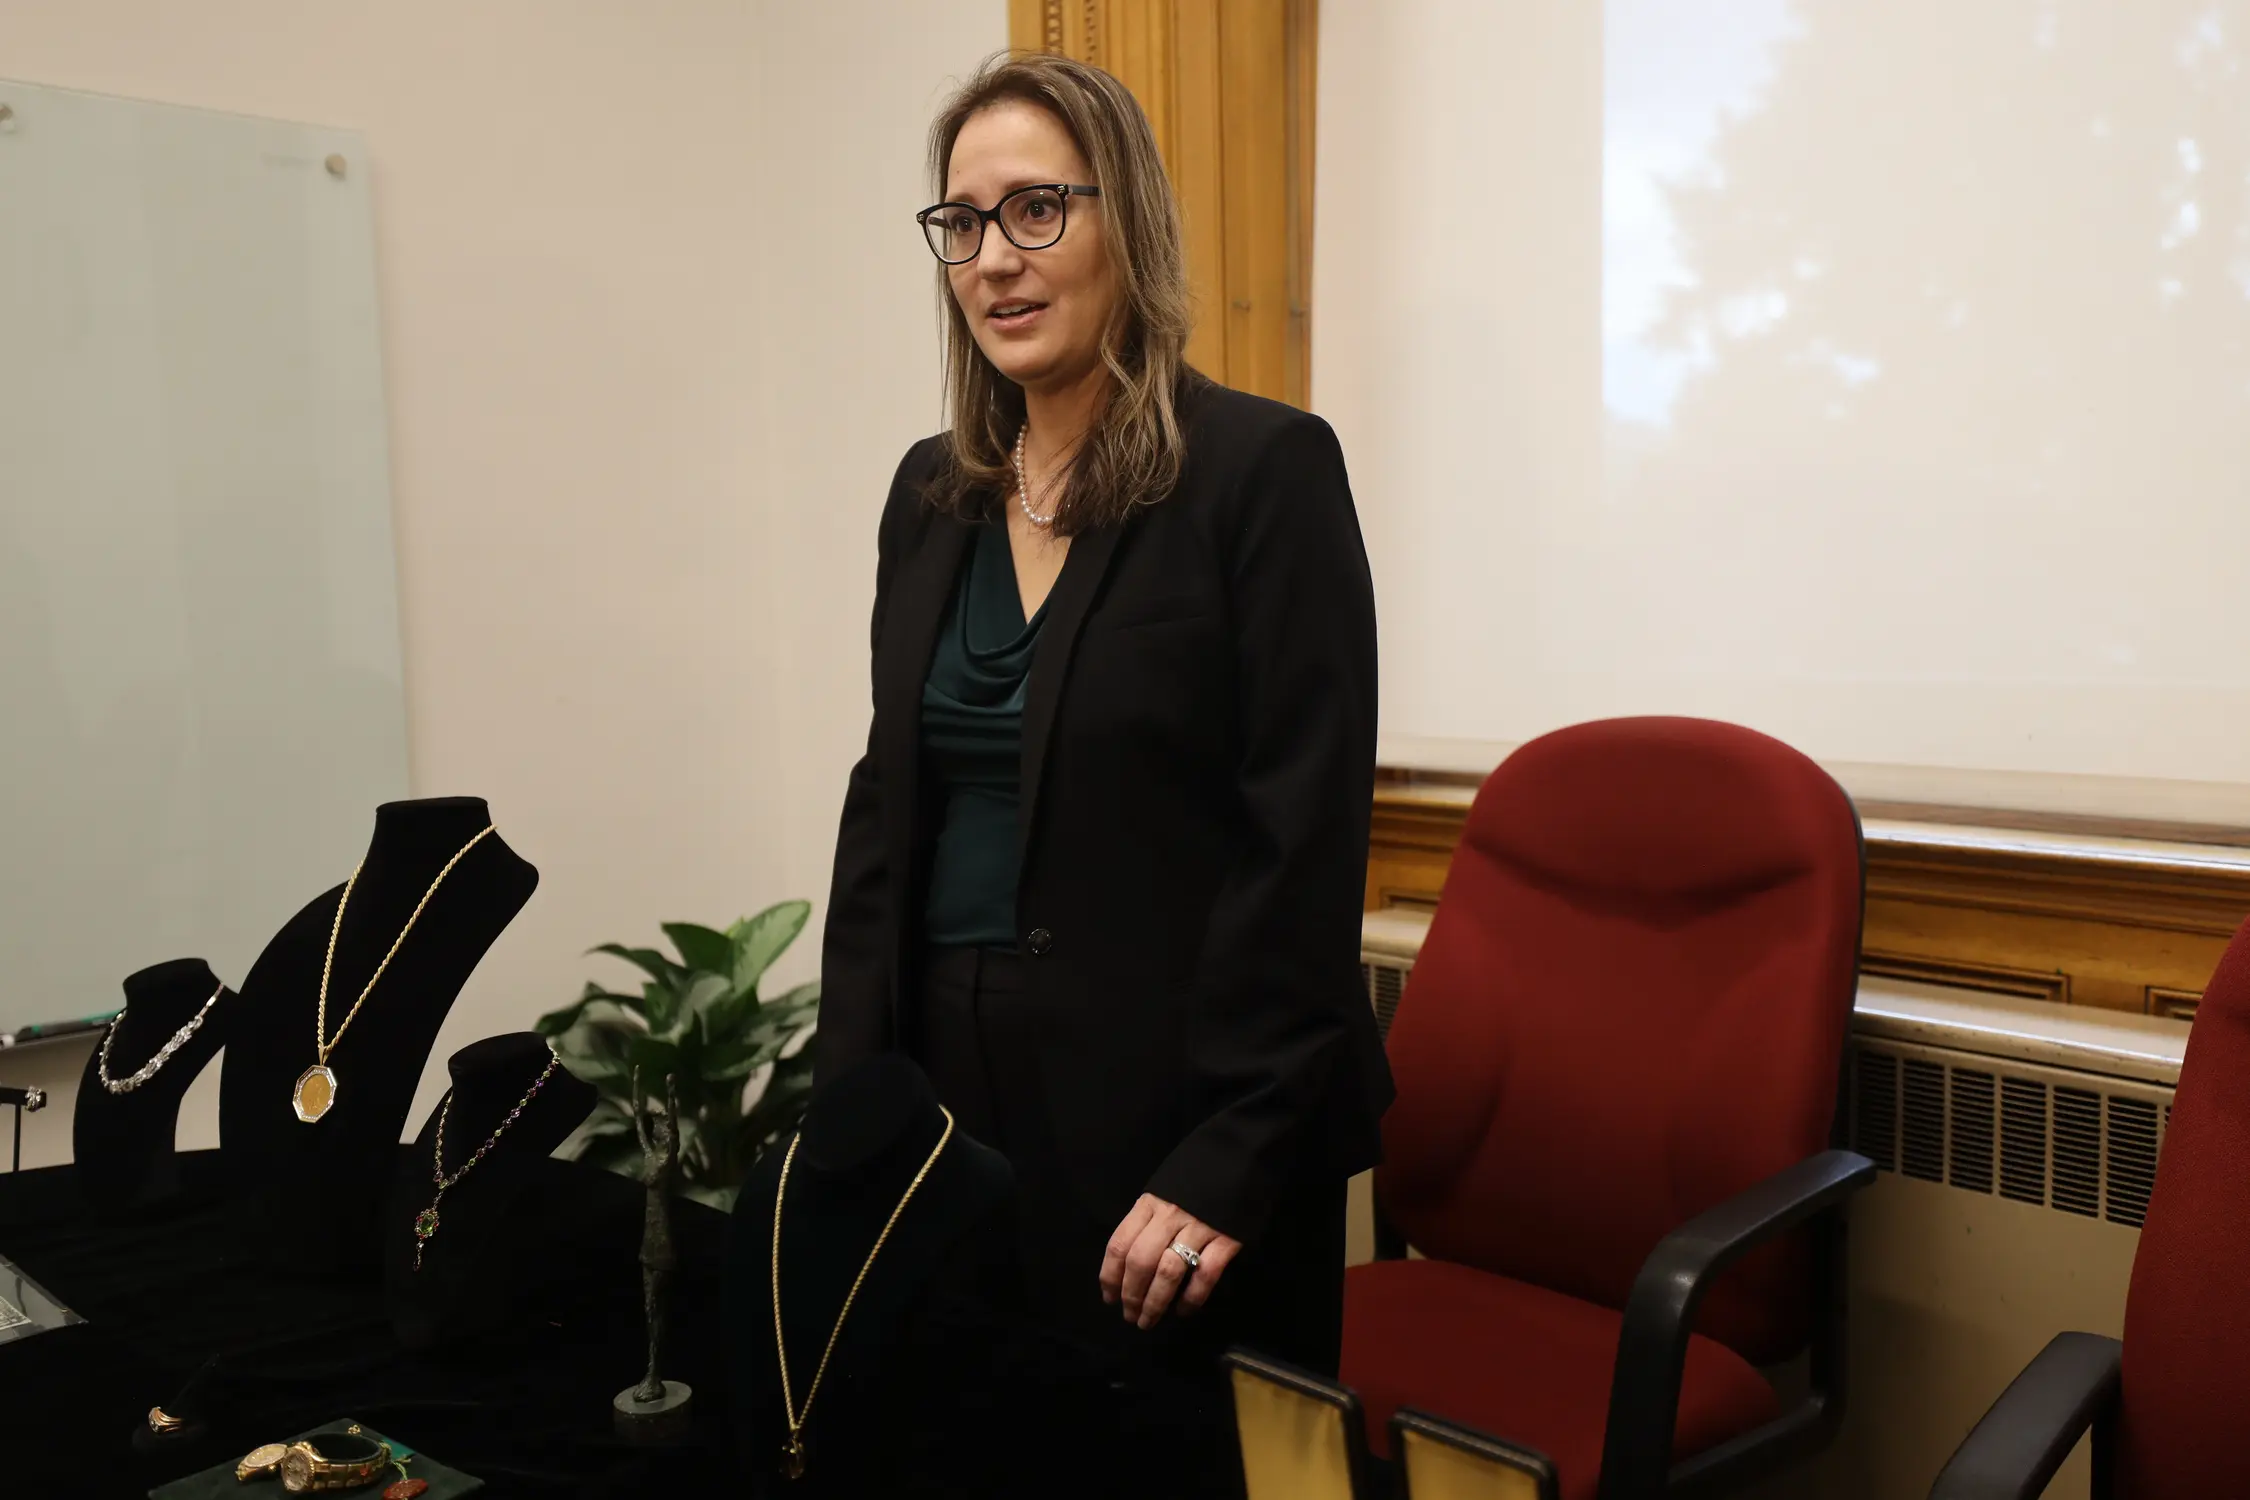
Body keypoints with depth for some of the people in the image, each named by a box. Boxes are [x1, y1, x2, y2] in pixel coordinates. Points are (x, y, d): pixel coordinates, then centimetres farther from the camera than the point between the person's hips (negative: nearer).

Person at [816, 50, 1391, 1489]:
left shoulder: (1261, 467, -10)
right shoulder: (932, 493, 9)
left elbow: (1305, 841, -14)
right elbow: (886, 805, 12)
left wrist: (1226, 1161, -16)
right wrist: (849, 1089, 7)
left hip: (1166, 1102, -5)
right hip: (954, 1091, 6)